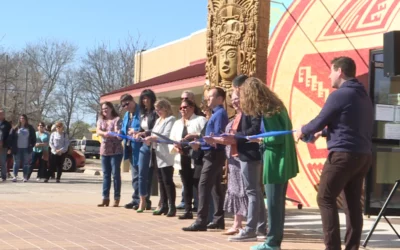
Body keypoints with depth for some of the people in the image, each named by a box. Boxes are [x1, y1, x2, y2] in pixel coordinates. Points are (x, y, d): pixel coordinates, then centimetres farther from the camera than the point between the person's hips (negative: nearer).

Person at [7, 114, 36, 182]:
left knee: (26, 163, 4)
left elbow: (33, 138, 7)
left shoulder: (30, 128, 4)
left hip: (26, 149, 1)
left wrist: (32, 145, -2)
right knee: (16, 163, 3)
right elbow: (10, 138, 1)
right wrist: (11, 146, -6)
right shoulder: (15, 129, 2)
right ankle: (15, 176, 6)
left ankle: (25, 177, 8)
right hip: (17, 149, -1)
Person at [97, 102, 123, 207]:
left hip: (115, 150, -5)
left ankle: (116, 198, 0)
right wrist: (104, 133, -28)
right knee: (106, 175, 7)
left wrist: (118, 134, -38)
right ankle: (105, 198, 10)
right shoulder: (101, 120, 11)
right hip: (104, 150, 5)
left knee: (115, 174, -4)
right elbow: (98, 131, -6)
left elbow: (117, 131, -14)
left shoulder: (117, 119, -2)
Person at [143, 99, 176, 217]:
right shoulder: (158, 120, 21)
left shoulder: (171, 120, -7)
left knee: (168, 181, -8)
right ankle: (163, 205, 14)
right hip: (158, 155, 8)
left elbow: (167, 136, -18)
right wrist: (149, 140, -3)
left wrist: (152, 138, -19)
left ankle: (172, 207, -4)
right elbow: (155, 135, 17)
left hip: (166, 155, -8)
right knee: (161, 181, 9)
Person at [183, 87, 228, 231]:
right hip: (215, 154, 11)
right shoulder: (217, 113, 17)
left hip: (213, 154, -11)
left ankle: (201, 221, -13)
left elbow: (217, 137, -21)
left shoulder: (220, 114, -13)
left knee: (204, 186, -12)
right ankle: (219, 220, 15)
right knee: (216, 187, 11)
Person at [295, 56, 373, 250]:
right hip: (363, 155, 8)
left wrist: (303, 131, 14)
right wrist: (322, 133, 30)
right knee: (353, 202, 8)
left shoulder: (340, 95, -10)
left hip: (343, 154, -8)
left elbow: (319, 121, -5)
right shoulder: (363, 96, 17)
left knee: (325, 199, -2)